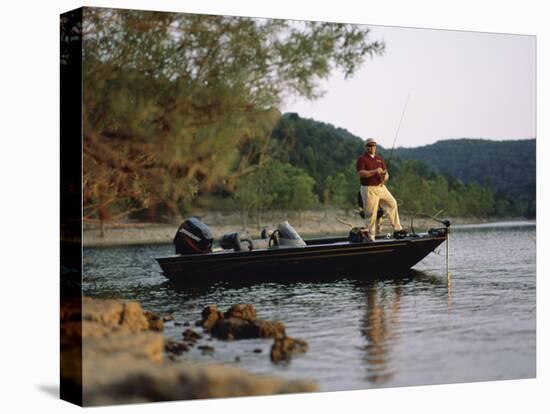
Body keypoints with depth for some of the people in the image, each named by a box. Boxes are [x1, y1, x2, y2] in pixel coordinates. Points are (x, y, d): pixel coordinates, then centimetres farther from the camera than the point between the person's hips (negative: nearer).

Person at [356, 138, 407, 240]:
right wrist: (375, 171, -26)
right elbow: (360, 173, -17)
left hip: (381, 187, 6)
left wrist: (385, 177, -9)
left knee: (392, 203, -3)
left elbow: (386, 173, 16)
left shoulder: (380, 159, 16)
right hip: (369, 189, -6)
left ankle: (397, 229, 5)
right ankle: (370, 237, 2)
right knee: (371, 214, -5)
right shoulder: (362, 159, -2)